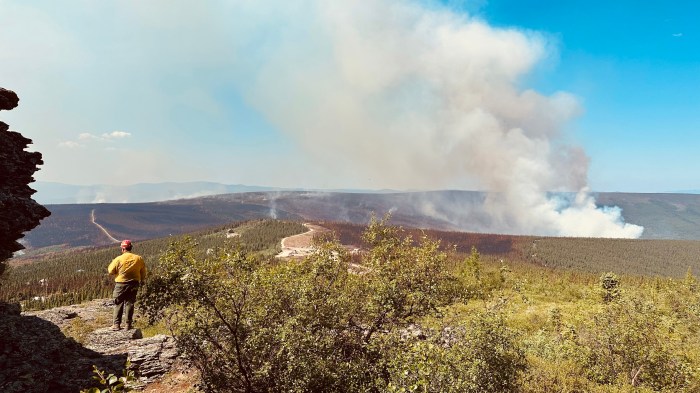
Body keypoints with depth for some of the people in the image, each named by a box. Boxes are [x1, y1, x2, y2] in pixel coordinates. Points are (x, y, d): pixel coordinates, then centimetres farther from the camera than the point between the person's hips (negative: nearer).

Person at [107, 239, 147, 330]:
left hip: (120, 284, -2)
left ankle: (116, 324, 7)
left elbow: (110, 271, 1)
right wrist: (141, 280, 23)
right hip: (134, 284, 2)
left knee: (118, 304, 8)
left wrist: (112, 263, 18)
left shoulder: (118, 259, -9)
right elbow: (143, 273, 7)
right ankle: (128, 324, 8)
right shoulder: (139, 259, -1)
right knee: (129, 303, 8)